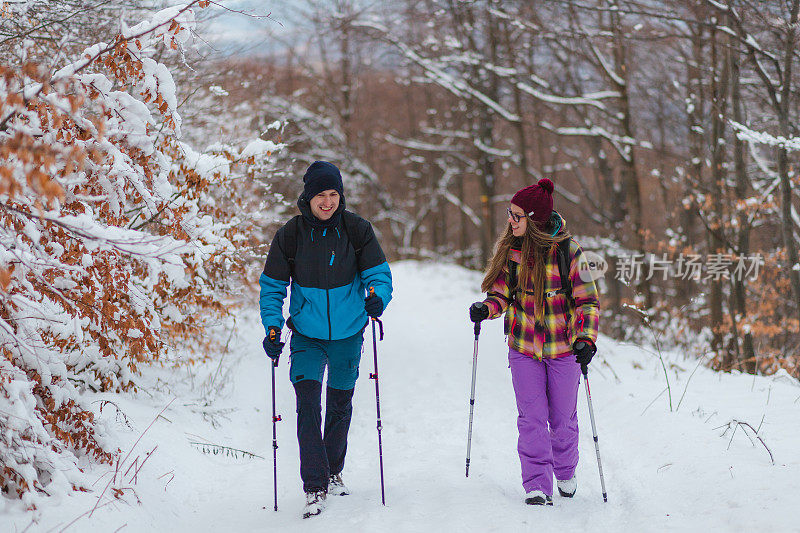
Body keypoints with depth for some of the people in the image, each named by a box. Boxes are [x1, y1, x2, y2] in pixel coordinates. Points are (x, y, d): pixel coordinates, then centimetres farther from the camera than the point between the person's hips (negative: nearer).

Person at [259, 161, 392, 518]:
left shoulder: (357, 230, -9)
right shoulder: (290, 235, -9)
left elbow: (378, 273, -5)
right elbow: (272, 287, 0)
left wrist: (377, 297, -27)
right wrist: (272, 328, -12)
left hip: (348, 333, 1)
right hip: (307, 334, -1)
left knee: (340, 403, 15)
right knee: (308, 404, -14)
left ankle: (333, 471, 37)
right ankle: (314, 487, -11)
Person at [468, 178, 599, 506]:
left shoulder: (567, 250, -12)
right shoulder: (509, 248, -2)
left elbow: (587, 300, -8)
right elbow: (502, 294, 6)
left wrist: (586, 339, -20)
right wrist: (486, 308, -15)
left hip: (563, 346, -2)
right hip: (524, 346, 2)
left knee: (563, 417, 10)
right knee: (531, 418, -7)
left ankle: (565, 472, 35)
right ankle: (537, 485, -2)